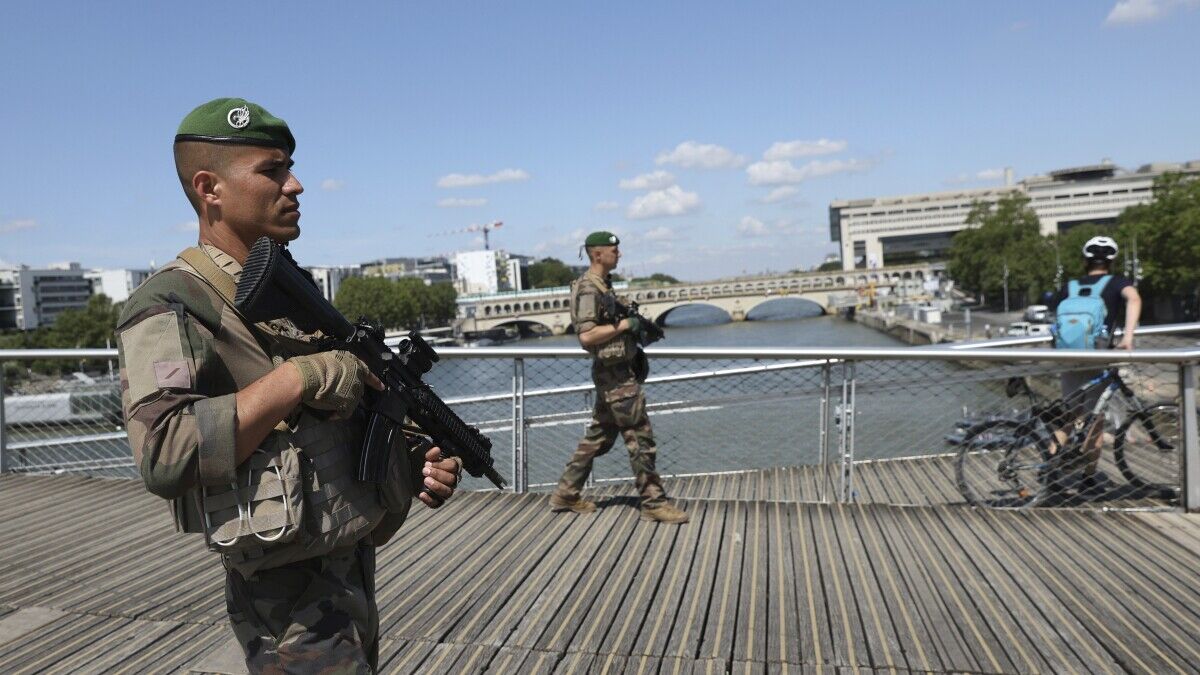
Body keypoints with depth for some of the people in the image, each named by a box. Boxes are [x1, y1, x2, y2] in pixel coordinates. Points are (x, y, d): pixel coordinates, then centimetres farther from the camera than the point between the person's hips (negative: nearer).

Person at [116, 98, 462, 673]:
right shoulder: (171, 306, -14)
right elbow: (164, 455, -29)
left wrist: (414, 465, 0)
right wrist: (297, 377, -26)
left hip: (356, 569, 8)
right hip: (292, 599, -8)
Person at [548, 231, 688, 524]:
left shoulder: (602, 286, 15)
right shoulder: (589, 290, -16)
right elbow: (587, 335, -25)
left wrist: (638, 326, 12)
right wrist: (624, 325, -19)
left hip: (615, 372, 10)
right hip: (614, 373, -10)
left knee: (598, 436, 15)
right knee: (640, 437, -5)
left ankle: (566, 494, 22)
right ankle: (653, 502, 4)